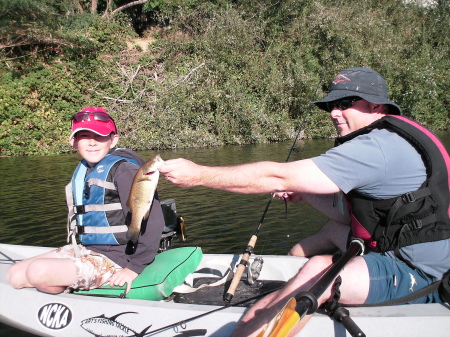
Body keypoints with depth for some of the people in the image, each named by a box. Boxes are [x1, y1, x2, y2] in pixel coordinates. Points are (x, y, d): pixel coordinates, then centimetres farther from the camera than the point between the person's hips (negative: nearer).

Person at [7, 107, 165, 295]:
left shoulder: (123, 169, -16)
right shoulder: (82, 172, 11)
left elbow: (151, 218, -23)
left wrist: (135, 266, -22)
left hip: (113, 259, -9)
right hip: (85, 250, 9)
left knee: (37, 271, -24)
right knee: (15, 275, 5)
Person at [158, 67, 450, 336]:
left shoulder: (379, 146, -21)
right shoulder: (391, 138, 11)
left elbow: (278, 177, -24)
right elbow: (355, 213, 14)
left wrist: (198, 175, -21)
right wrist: (304, 193, 3)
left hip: (423, 277, -11)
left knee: (319, 270, -27)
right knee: (335, 230, 21)